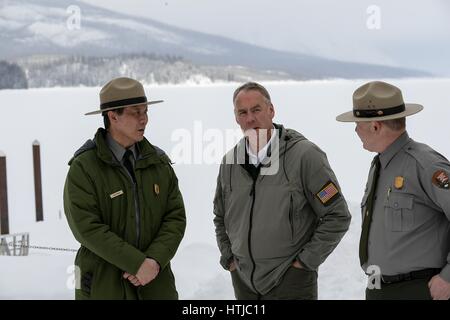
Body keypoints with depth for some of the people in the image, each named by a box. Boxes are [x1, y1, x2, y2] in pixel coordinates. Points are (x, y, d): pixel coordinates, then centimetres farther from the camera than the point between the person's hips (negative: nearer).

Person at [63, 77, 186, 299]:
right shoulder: (83, 168, -8)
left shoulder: (158, 162, 5)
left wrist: (155, 260, -13)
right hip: (104, 286, -3)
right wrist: (138, 264, -18)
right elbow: (87, 228, -15)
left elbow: (176, 217, 1)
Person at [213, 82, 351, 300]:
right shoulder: (230, 161, 5)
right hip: (243, 280, 5)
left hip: (290, 281, -4)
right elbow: (220, 218, 20)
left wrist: (306, 260, -9)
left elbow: (337, 216, -9)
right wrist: (228, 257, 10)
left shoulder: (304, 155, -11)